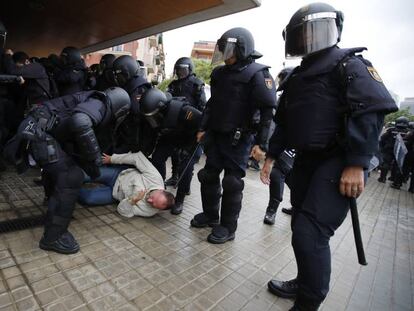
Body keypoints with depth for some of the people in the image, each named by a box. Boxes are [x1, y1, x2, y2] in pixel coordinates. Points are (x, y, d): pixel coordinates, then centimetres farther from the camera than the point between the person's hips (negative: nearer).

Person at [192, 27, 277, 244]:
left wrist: (261, 143, -21)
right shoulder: (219, 73, 13)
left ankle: (227, 227, 15)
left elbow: (268, 111, -16)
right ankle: (210, 215, 32)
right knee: (208, 175, 12)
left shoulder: (257, 73, -9)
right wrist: (203, 128, 15)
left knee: (232, 182, -1)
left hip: (239, 139, -7)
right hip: (215, 135, 8)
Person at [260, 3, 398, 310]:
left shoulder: (349, 63, -2)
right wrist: (271, 155, 15)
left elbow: (371, 111, -15)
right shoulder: (297, 77, 20)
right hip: (306, 160, 8)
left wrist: (356, 164, -24)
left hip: (338, 162, -7)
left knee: (310, 233, -13)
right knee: (302, 228, 13)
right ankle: (305, 283, 33)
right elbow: (284, 121, 21)